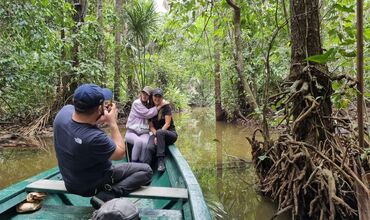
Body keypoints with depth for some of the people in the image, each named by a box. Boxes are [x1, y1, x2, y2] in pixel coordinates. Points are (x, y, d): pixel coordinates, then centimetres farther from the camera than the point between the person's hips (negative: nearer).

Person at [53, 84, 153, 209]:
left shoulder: (65, 110, -19)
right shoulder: (95, 137, -39)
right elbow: (120, 153, -18)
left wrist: (99, 120, -11)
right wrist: (113, 123, -16)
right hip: (91, 186, -7)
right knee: (146, 171, -3)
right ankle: (106, 197, -12)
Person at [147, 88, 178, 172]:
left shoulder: (166, 107, -3)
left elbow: (167, 123, -10)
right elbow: (151, 126, 0)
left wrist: (158, 135, -21)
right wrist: (156, 135, -19)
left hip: (170, 134, -2)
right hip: (156, 134, 2)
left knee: (160, 132, -38)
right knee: (150, 147, -32)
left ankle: (161, 161, -33)